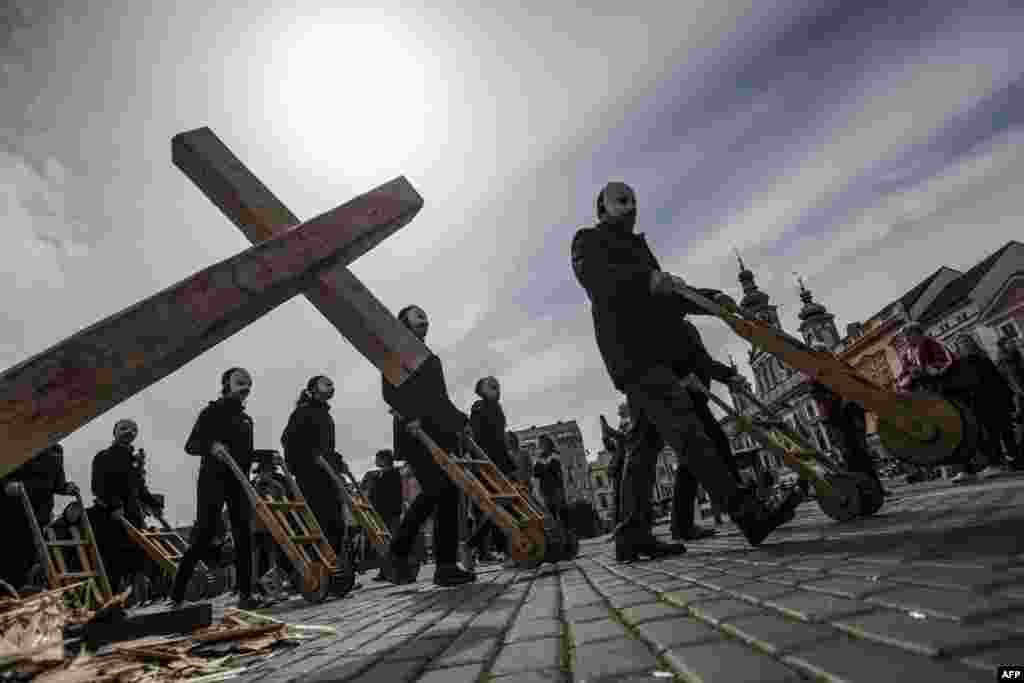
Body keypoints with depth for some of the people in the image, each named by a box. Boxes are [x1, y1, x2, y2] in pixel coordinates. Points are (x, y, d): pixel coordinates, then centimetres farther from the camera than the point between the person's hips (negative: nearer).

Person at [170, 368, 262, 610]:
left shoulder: (246, 419, 18)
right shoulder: (212, 412, 0)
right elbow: (190, 446, -6)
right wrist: (211, 446, -24)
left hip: (238, 481, 6)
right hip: (213, 479, -5)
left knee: (243, 535, -1)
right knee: (204, 536, -7)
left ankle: (245, 594, 3)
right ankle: (176, 594, 6)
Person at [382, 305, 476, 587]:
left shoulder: (433, 359, 28)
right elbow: (390, 391, -5)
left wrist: (462, 420, 12)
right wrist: (408, 415, -22)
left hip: (441, 431, 7)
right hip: (416, 431, -7)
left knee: (448, 491, -2)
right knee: (436, 490, -17)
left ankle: (446, 565, 0)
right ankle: (397, 553, -1)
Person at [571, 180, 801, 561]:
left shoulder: (637, 248, 34)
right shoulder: (588, 240, 9)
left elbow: (667, 300, 30)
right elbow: (596, 277, -15)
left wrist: (710, 298, 13)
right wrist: (647, 279, -30)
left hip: (653, 352, 9)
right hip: (631, 352, -9)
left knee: (647, 444, 4)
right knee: (685, 427, -18)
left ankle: (632, 537, 7)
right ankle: (749, 514, -24)